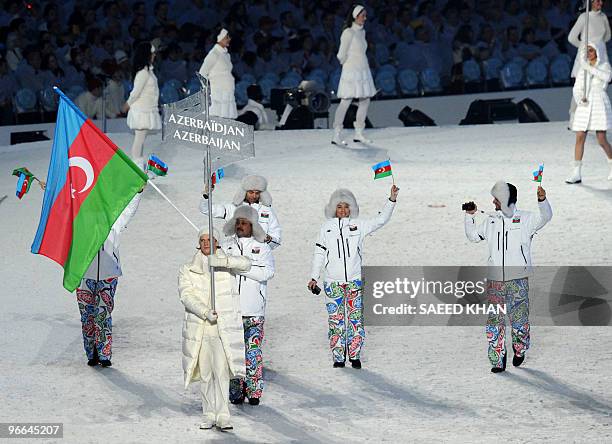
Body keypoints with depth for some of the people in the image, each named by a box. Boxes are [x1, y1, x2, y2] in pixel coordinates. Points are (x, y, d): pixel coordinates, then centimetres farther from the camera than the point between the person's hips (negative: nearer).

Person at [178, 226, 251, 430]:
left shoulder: (226, 265, 9)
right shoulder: (188, 270, 8)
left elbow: (245, 264, -11)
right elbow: (186, 295, -5)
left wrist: (222, 260, -26)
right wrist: (205, 312, -20)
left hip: (223, 327, -2)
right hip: (199, 327, 2)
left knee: (222, 370, -13)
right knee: (204, 373, 6)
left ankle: (223, 415, -14)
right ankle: (209, 414, 15)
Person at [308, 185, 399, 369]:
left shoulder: (358, 225, 7)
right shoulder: (327, 227, 7)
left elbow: (380, 220, 4)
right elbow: (319, 253, 10)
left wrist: (392, 200, -7)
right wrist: (313, 278, 7)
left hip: (355, 281, 0)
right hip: (333, 282, 0)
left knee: (355, 319, -2)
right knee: (336, 321, 0)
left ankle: (355, 356, 5)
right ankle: (338, 358, 6)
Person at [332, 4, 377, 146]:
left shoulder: (362, 32, 13)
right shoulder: (348, 33, -12)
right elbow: (342, 55, -10)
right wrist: (346, 64, 7)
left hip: (363, 71, 8)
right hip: (351, 71, -8)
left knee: (365, 101, 6)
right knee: (346, 102, -8)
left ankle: (359, 133, 14)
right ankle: (337, 135, -6)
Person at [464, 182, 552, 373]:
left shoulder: (525, 219, 1)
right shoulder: (490, 221, 14)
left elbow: (545, 217, -14)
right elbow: (473, 235, 23)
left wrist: (542, 200, -31)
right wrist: (470, 216, 12)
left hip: (518, 279, -4)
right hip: (494, 280, 4)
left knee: (519, 318, -2)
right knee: (494, 320, -1)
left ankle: (520, 350, 25)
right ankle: (498, 360, 4)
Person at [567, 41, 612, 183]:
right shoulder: (583, 68, 11)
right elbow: (577, 89, 9)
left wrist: (591, 69, -26)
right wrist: (580, 100, -11)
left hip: (600, 105, -4)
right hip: (584, 106, 4)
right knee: (579, 138, -5)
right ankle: (576, 174, -5)